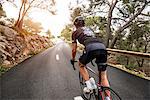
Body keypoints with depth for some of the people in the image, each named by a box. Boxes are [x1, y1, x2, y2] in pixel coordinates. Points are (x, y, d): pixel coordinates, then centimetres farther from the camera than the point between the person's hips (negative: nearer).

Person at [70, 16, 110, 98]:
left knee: (81, 65, 24)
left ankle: (89, 86, 14)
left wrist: (73, 59, 40)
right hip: (102, 47, 5)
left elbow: (74, 49, 22)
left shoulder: (75, 32, 22)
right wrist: (92, 56, 56)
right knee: (103, 75, 12)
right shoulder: (89, 29, 37)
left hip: (91, 48, -5)